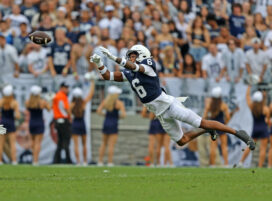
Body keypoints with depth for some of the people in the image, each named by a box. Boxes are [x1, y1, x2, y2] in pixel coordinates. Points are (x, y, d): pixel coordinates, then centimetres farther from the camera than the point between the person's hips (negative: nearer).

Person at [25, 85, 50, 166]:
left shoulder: (27, 102, -7)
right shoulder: (43, 102, -13)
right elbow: (49, 108, 3)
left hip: (31, 123, 3)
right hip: (40, 123, -3)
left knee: (33, 140, 23)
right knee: (38, 142, 1)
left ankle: (34, 158, 23)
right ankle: (35, 160, -5)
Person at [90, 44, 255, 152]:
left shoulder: (148, 66, -13)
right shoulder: (128, 74, 9)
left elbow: (135, 67, -31)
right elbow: (108, 76, 11)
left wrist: (112, 57, -37)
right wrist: (99, 63, -6)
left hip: (169, 105, -8)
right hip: (161, 114, 8)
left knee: (203, 123, -12)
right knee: (181, 141, 12)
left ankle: (238, 133, -6)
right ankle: (207, 131, 34)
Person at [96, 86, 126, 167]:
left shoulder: (105, 102, 4)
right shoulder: (119, 103, -8)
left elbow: (98, 111, -2)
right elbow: (123, 114, -14)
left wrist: (105, 115, 11)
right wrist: (119, 116, 6)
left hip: (106, 123, 4)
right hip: (114, 124, -4)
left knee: (104, 143, 14)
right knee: (111, 145, -3)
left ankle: (100, 161, 11)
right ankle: (110, 162, -5)